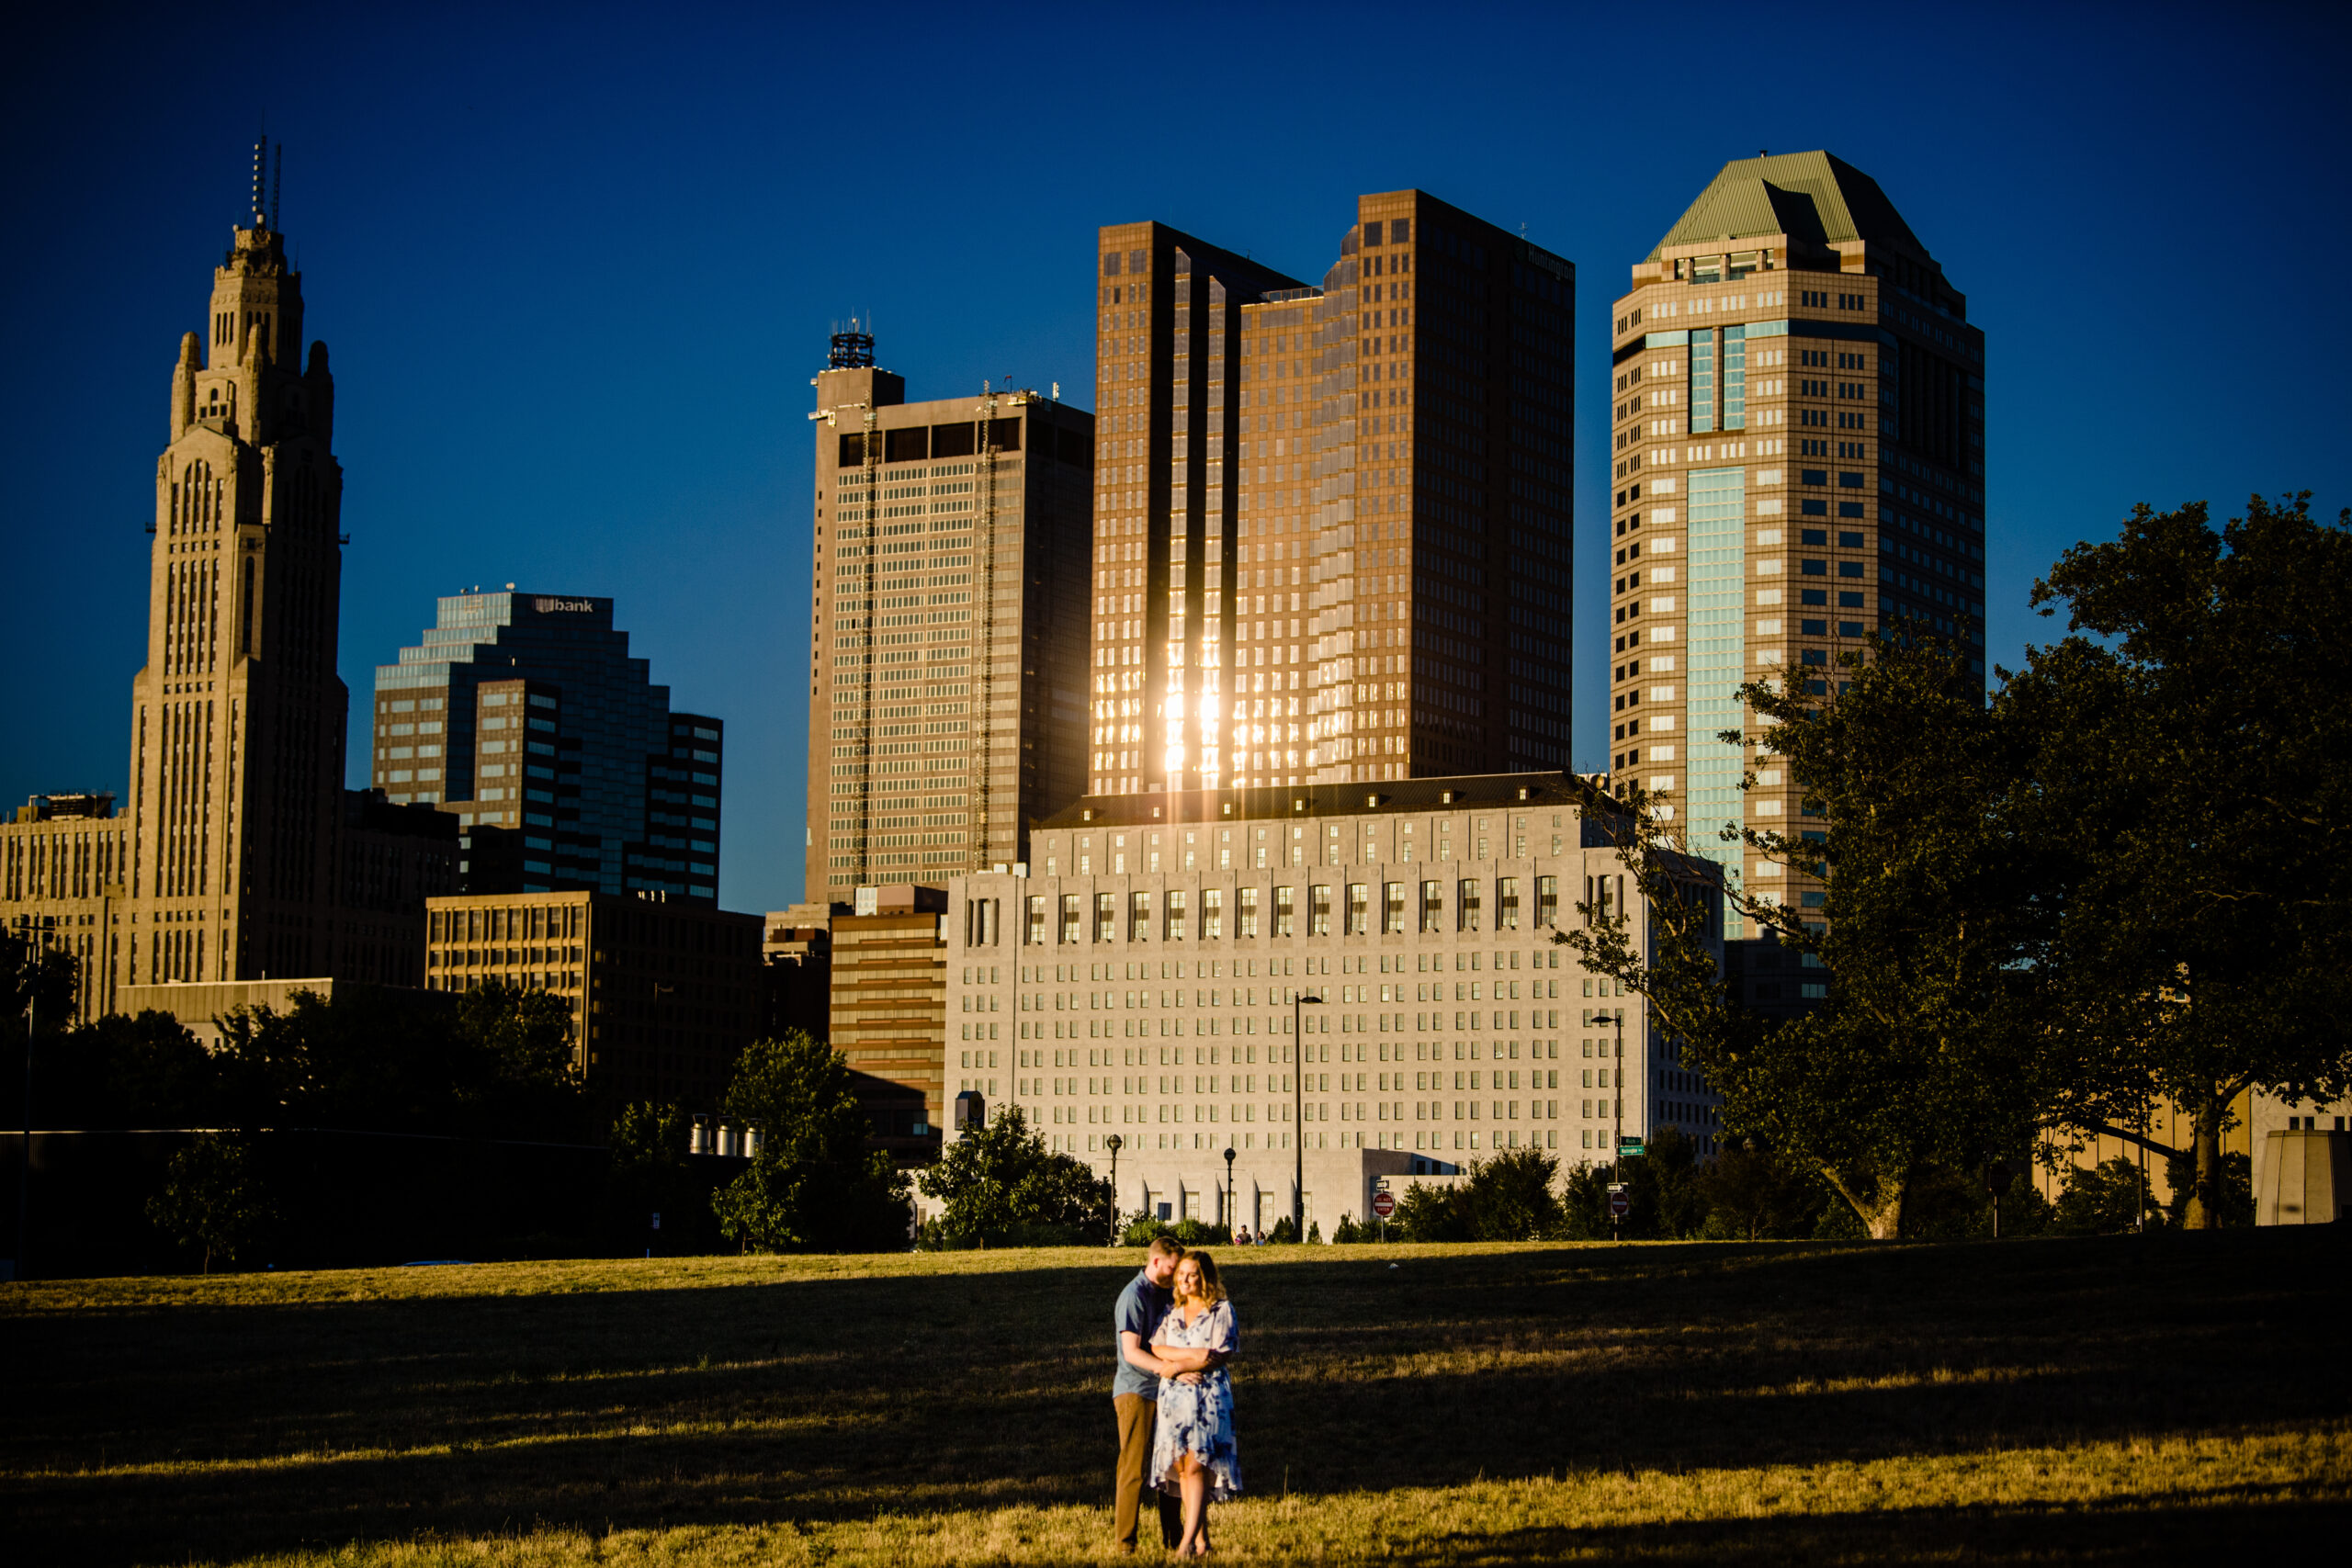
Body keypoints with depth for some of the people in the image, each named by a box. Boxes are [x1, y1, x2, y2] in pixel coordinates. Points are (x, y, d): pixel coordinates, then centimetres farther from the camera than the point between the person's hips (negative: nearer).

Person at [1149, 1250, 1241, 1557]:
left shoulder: (1222, 1311, 1)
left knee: (1196, 1466, -14)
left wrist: (1176, 1366, -8)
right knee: (1181, 1468, 0)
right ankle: (1201, 1540, 5)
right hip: (1174, 1396, 5)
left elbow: (1220, 1356, -7)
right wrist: (1192, 1354, -13)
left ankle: (1187, 1541, -18)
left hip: (1208, 1396, -5)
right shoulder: (1172, 1314, 16)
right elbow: (1156, 1348, 3)